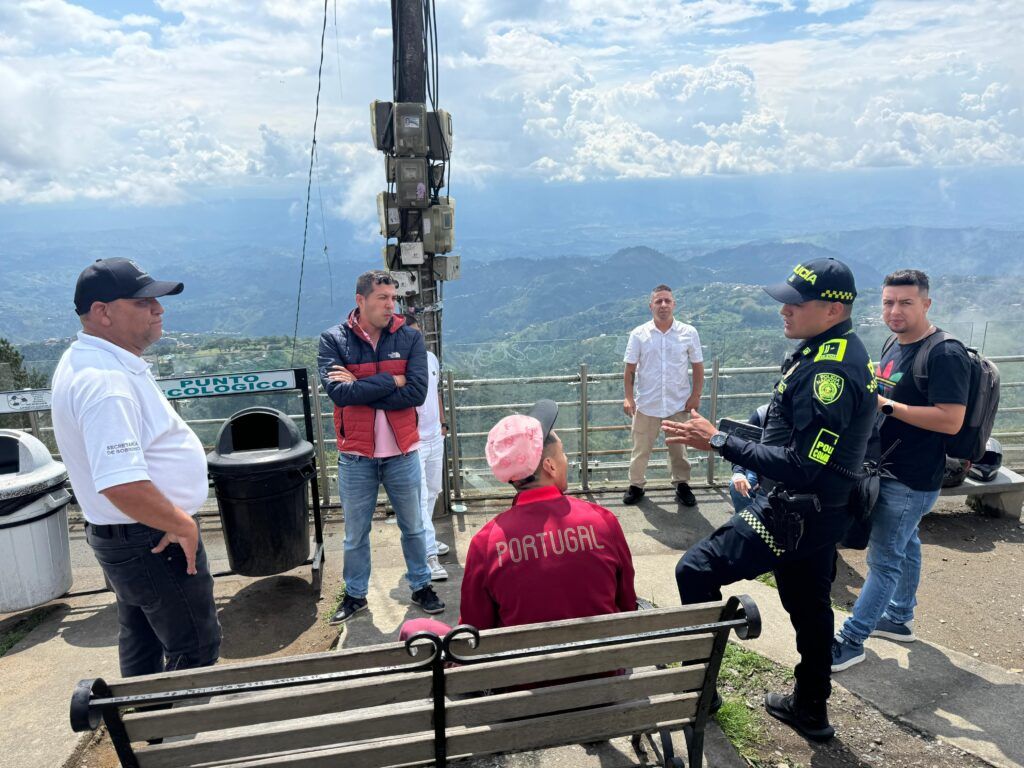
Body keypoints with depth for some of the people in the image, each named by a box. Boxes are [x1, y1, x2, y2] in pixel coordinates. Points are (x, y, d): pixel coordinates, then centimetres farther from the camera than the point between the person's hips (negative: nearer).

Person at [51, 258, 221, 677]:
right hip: (155, 540, -10)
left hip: (131, 537, 10)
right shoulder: (105, 381, -28)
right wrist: (182, 524, -22)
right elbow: (122, 485, -36)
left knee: (142, 640, 24)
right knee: (196, 647, 4)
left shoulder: (89, 361, 6)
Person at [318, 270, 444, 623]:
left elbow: (416, 393, -16)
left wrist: (359, 388, -17)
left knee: (413, 527, 16)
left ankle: (421, 587, 35)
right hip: (355, 455, 0)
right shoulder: (333, 340, -6)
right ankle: (355, 594, 35)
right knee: (355, 534, 15)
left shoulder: (409, 338, -4)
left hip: (402, 453, 1)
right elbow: (338, 392, -20)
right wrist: (390, 381, -17)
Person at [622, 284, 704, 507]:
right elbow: (630, 369, -2)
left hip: (678, 404, 0)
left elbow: (698, 367, 3)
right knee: (641, 449, 11)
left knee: (679, 449, 14)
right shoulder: (638, 334, -4)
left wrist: (696, 395, -4)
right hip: (647, 404, 0)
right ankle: (636, 485, 27)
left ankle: (682, 485, 31)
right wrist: (628, 397, -10)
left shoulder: (689, 333, -3)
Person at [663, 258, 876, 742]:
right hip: (819, 510, 10)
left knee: (695, 571, -5)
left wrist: (720, 442, -27)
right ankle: (811, 710, 40)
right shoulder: (842, 352, 7)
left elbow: (802, 467, -29)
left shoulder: (829, 371, -26)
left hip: (797, 514, -10)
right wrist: (757, 472, 19)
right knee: (809, 607, 22)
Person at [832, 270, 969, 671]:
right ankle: (898, 618, 38)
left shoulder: (945, 354, -19)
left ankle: (851, 641, 8)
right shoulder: (894, 346, 9)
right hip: (888, 470, 9)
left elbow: (951, 421, -26)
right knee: (905, 545, 22)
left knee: (884, 559, -1)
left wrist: (888, 406, -26)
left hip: (912, 480, -9)